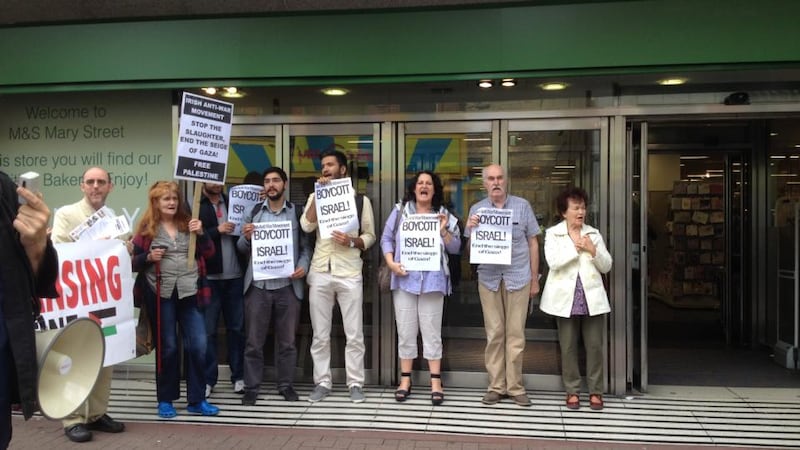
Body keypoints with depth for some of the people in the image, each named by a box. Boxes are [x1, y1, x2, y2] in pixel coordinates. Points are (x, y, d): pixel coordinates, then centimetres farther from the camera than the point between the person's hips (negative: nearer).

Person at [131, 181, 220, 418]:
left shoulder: (188, 223, 9)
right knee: (167, 347, 6)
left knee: (198, 345, -1)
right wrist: (149, 257, -16)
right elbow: (134, 262, 3)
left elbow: (208, 253, 6)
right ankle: (165, 400, 20)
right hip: (161, 294, -2)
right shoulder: (147, 227, 1)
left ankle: (197, 400, 11)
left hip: (189, 292, 2)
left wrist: (201, 233, -9)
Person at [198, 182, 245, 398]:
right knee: (208, 330, 3)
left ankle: (238, 377, 17)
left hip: (234, 276, 4)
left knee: (237, 328, 8)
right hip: (209, 277, -3)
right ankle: (208, 379, 12)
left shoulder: (231, 202, 13)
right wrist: (217, 230, -15)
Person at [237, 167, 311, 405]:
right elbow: (242, 249, 9)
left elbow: (306, 246, 5)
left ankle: (286, 385, 20)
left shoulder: (297, 212, 6)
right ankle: (251, 388, 14)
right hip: (258, 285, 1)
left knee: (287, 341, 8)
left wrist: (303, 266, -12)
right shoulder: (254, 212, 10)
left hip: (288, 285, -1)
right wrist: (246, 237, -12)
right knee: (254, 341, 5)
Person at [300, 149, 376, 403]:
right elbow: (306, 226, -6)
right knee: (320, 334, 8)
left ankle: (355, 383, 14)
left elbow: (370, 236, 5)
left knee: (354, 334, 3)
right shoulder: (316, 197, 12)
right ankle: (322, 382, 18)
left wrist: (352, 241, -15)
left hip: (349, 273, -2)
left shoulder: (360, 199, 5)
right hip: (320, 272, 2)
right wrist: (319, 194, -7)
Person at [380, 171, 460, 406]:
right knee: (405, 331, 6)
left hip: (432, 280, 0)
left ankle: (436, 382, 10)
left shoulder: (444, 215, 7)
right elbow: (386, 239, 5)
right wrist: (391, 263, -8)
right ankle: (405, 380, 17)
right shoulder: (400, 211, 6)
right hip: (405, 278, 0)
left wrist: (444, 230, -12)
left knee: (432, 332, 3)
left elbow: (455, 247, 4)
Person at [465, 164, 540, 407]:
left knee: (516, 333, 3)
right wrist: (471, 229, -12)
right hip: (489, 278, 1)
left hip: (518, 277, -1)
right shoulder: (476, 210, 7)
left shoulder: (522, 206, 4)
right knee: (494, 334, 5)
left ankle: (515, 386, 13)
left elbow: (533, 243, 8)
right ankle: (496, 386, 14)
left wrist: (535, 279, 5)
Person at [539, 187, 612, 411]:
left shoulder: (593, 233, 10)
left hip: (592, 297, 2)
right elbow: (553, 262, -14)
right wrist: (575, 247, -15)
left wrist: (593, 251, -10)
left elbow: (606, 266, 6)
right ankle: (572, 390, 16)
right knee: (568, 347, 5)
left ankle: (595, 391, 15)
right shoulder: (552, 233, 2)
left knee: (594, 346, 4)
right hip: (566, 298, -2)